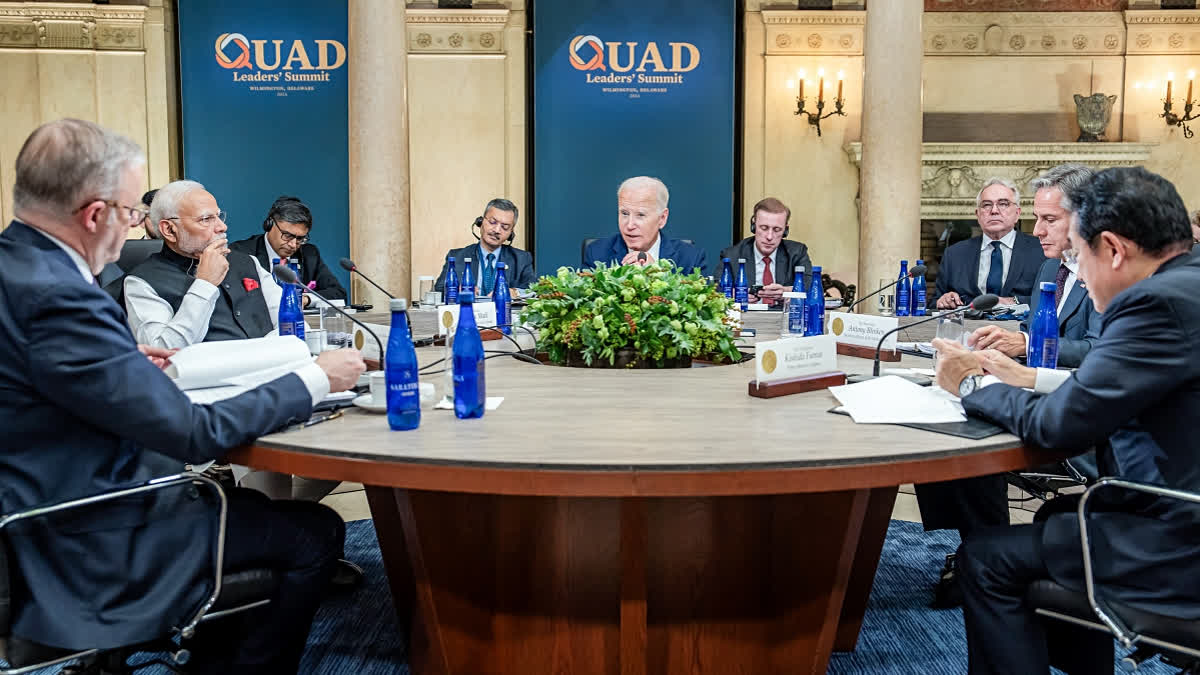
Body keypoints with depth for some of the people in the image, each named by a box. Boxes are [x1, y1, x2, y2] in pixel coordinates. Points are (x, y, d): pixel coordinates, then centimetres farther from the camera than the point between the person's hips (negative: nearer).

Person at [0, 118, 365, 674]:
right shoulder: (58, 297, -29)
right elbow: (195, 433, -25)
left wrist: (124, 360, 10)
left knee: (239, 499, 26)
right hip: (88, 551, -10)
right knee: (316, 532, -1)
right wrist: (317, 379, -16)